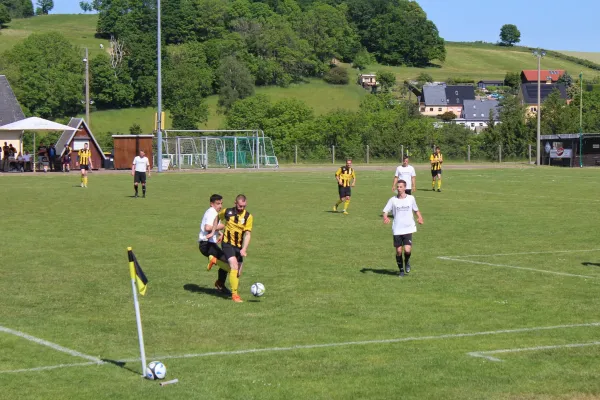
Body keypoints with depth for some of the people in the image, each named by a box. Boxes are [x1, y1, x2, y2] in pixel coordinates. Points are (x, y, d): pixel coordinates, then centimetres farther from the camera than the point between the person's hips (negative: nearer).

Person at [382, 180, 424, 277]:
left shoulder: (411, 198, 2)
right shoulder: (393, 200, 0)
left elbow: (416, 210, 16)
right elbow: (385, 211, -1)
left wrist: (419, 217, -2)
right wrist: (385, 217, -22)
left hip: (408, 229, -1)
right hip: (397, 230, 1)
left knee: (407, 250, -15)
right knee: (398, 251, 3)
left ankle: (407, 262, 18)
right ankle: (401, 270, 23)